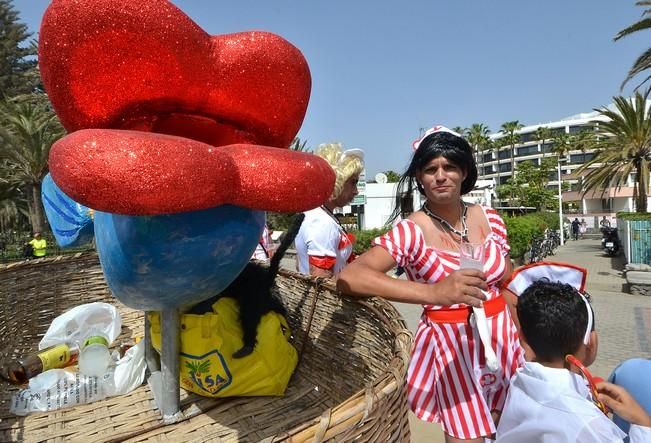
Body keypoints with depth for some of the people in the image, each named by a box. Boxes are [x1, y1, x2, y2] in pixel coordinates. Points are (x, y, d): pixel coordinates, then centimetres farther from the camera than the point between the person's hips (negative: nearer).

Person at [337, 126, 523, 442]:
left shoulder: (490, 219, -3)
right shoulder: (410, 232, -20)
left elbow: (508, 284, 10)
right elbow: (349, 277, -36)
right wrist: (434, 292, -44)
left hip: (501, 339, 5)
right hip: (450, 345, -5)